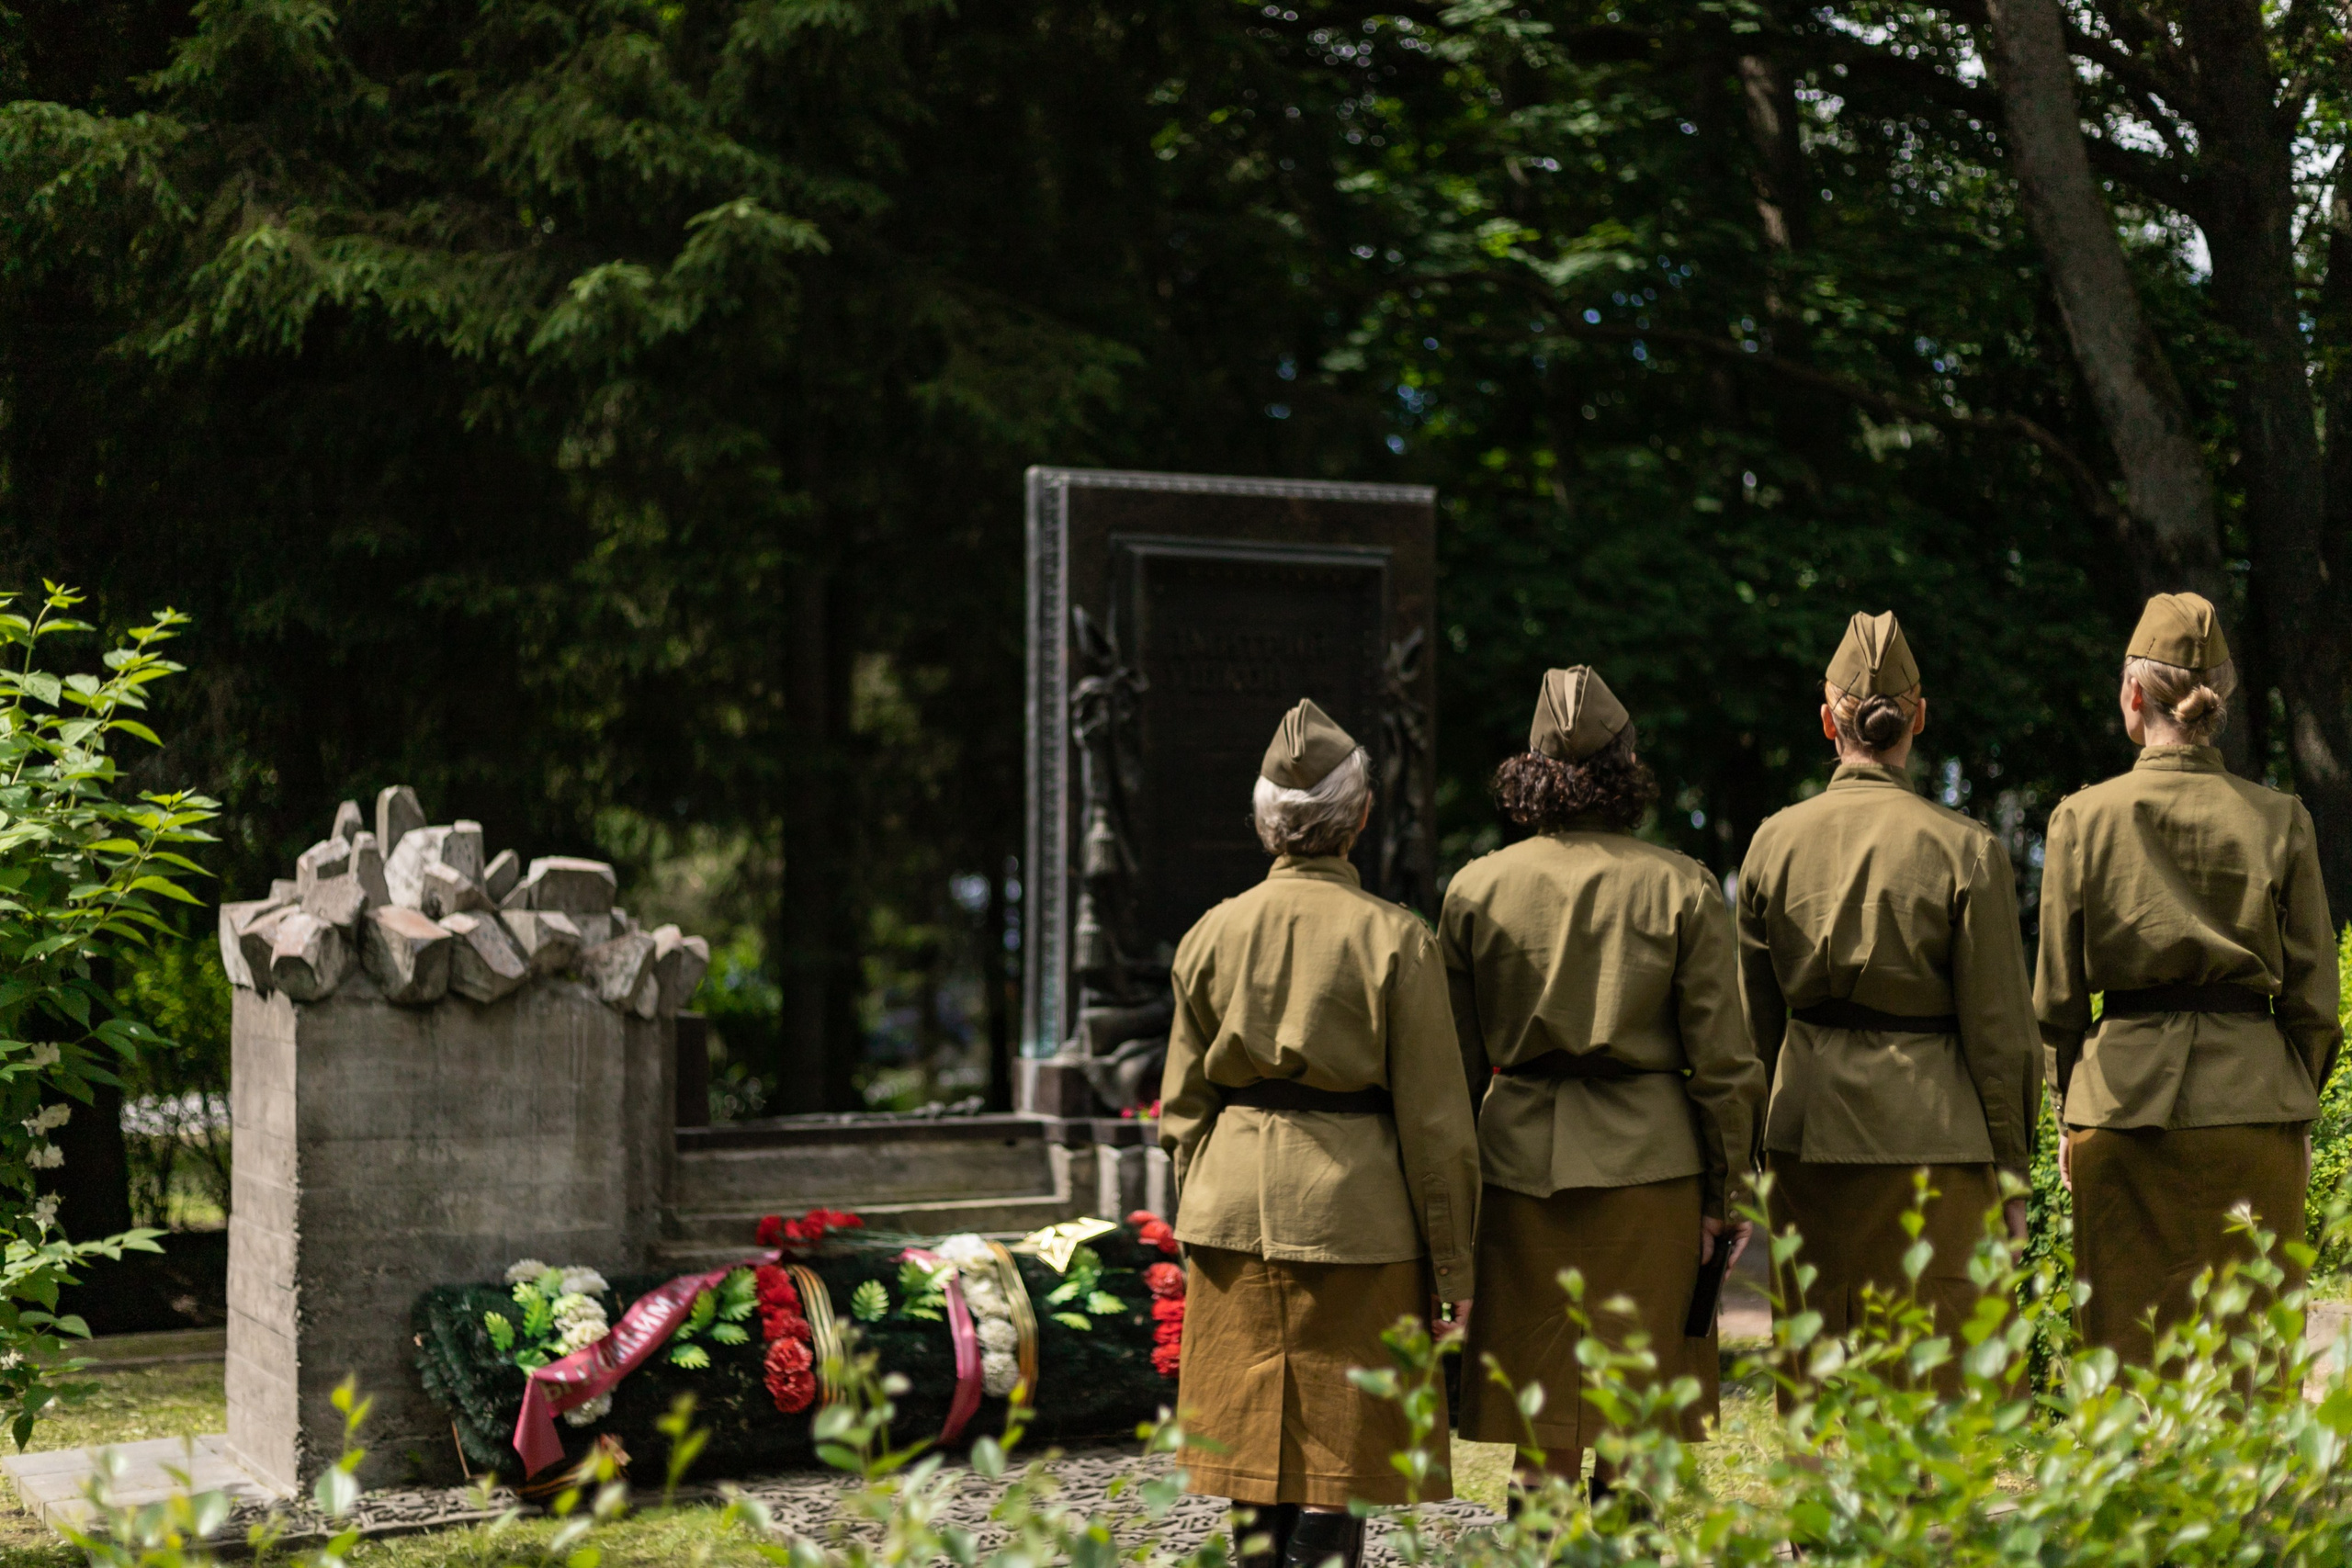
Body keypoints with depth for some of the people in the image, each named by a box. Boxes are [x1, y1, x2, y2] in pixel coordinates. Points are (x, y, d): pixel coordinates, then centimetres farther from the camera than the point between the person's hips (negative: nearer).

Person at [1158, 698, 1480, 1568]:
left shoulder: (1212, 934, 2)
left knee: (1257, 1445, 12)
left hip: (1236, 1203, 4)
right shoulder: (1394, 939, -8)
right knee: (1337, 1458, 2)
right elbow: (1433, 1116, -6)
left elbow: (1183, 1105, 7)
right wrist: (1452, 1262, 1)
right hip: (1355, 1208, -3)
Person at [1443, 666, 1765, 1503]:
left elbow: (1455, 1062, 6)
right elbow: (1722, 1062, -4)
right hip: (1647, 1158, -1)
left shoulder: (1478, 886, 1)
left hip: (1518, 1154, 1)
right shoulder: (1682, 888, -4)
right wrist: (1729, 1194, 5)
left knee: (1540, 1430, 7)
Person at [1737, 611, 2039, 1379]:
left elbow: (1756, 1020, 9)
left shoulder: (1775, 841, 2)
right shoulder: (1964, 850, -8)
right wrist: (2011, 1171, 4)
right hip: (1928, 1138, -4)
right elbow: (1999, 1031, -5)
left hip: (1804, 1139, 4)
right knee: (1936, 1377, 3)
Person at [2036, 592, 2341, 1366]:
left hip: (2122, 1099, 0)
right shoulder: (2279, 819, -1)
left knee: (2128, 1341, 7)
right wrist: (2295, 1110, 14)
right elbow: (2312, 993, 2)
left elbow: (2059, 996, 2)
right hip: (2255, 1097, 0)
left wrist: (2070, 1116, 13)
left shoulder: (2084, 817, -3)